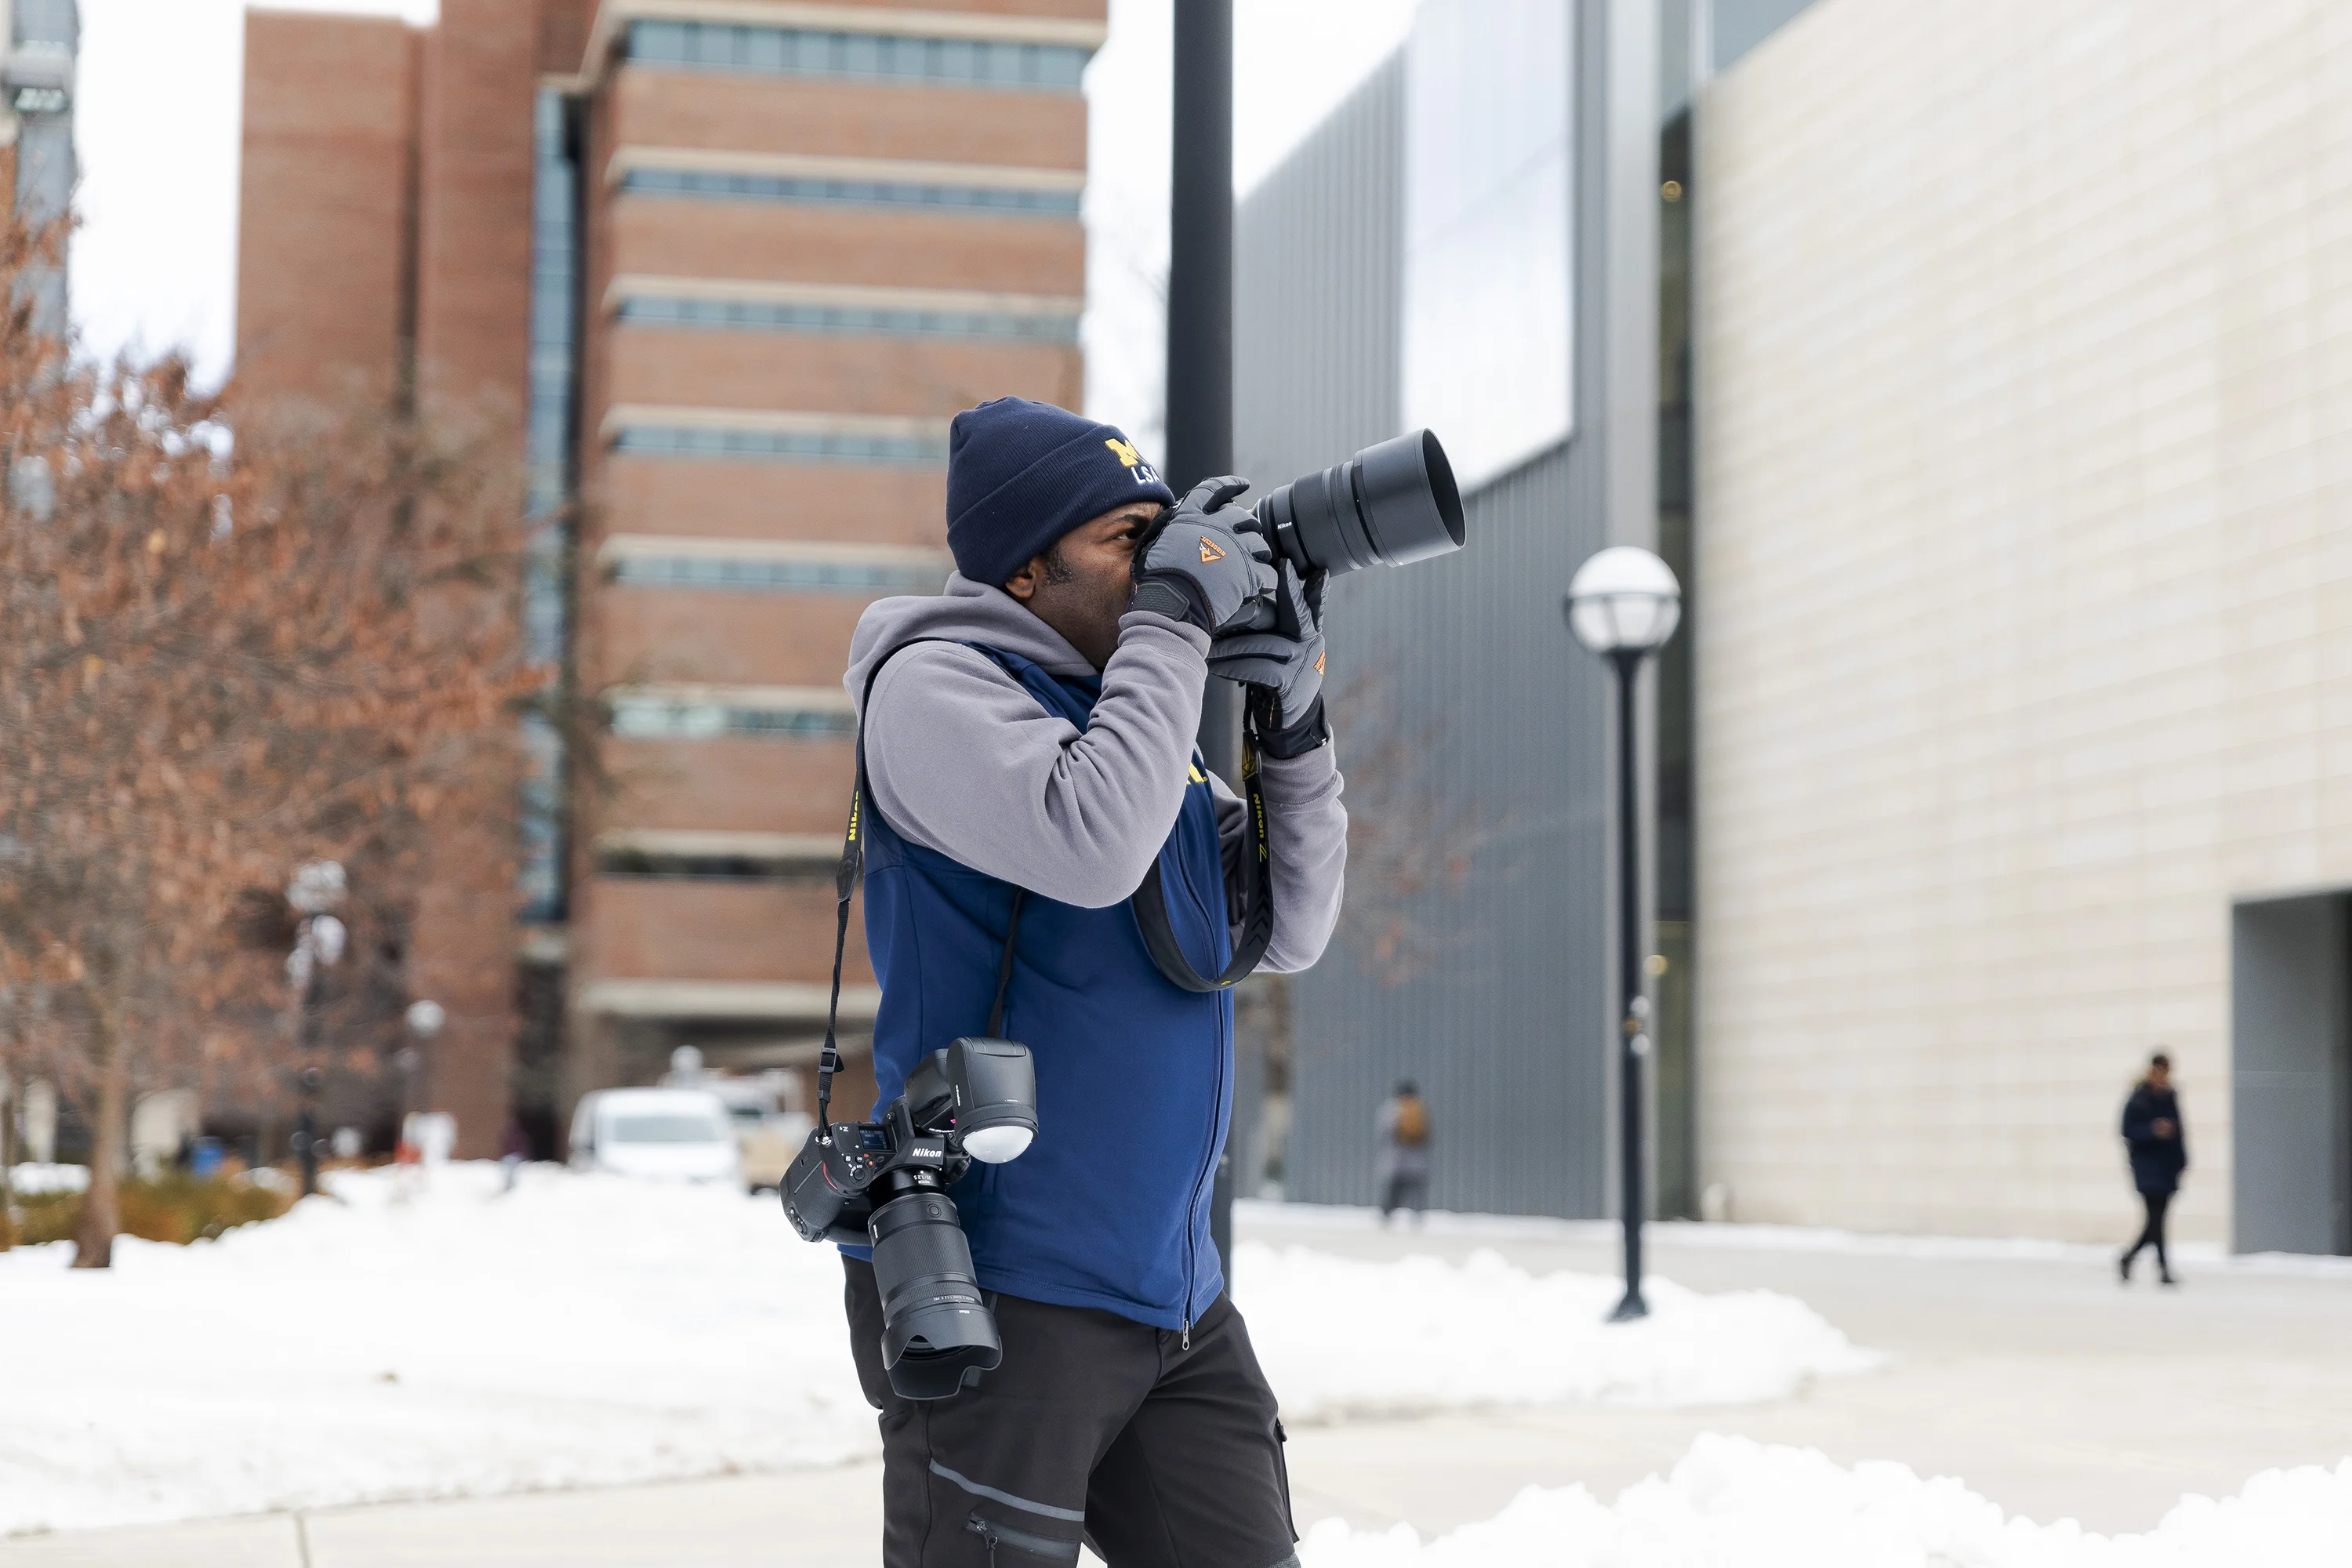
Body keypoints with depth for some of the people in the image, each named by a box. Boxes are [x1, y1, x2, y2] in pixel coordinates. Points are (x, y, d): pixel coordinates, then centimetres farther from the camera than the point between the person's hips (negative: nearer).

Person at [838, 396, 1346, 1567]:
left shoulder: (1130, 708, 16)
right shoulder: (935, 684, -6)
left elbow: (1288, 934, 15)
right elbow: (1091, 844, -24)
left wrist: (1295, 731, 2)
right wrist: (1173, 616, -14)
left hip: (1173, 1298, 8)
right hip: (1002, 1296, -7)